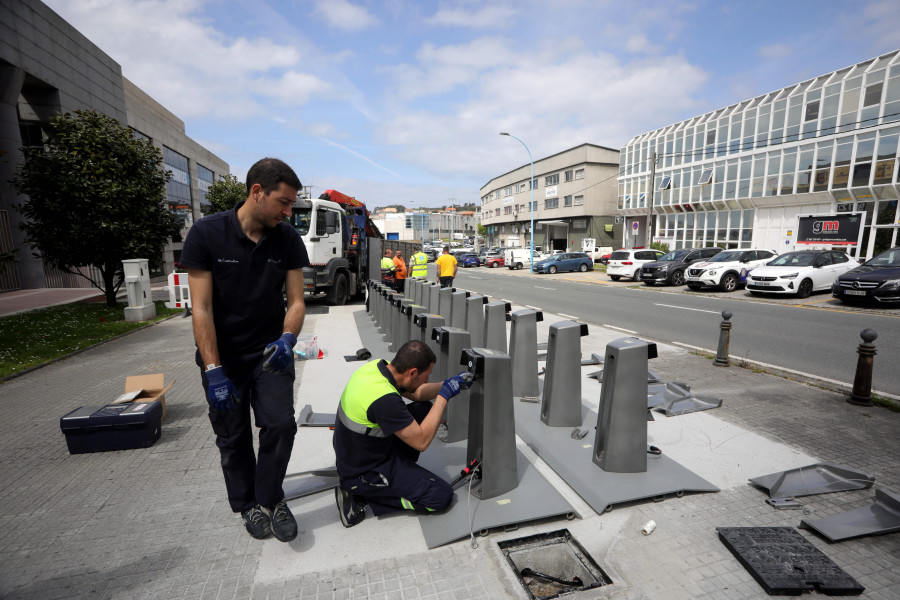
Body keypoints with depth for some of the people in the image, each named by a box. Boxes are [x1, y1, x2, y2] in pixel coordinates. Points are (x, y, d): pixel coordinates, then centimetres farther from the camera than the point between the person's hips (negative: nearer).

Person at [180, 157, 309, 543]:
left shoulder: (288, 240, -6)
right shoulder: (207, 234, -14)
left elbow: (296, 301, -5)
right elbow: (201, 309, -16)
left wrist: (287, 339, -25)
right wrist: (214, 372, -19)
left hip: (270, 351, 2)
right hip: (222, 355, -1)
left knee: (280, 424, -9)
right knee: (232, 437, 10)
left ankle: (270, 499, 17)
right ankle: (248, 505, 34)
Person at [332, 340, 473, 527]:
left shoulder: (378, 366, -7)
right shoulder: (385, 399, -35)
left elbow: (416, 393, 9)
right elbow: (421, 441, -24)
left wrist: (448, 385, -2)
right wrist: (443, 396, -19)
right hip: (364, 473, -9)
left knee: (423, 408, 9)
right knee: (442, 496, -6)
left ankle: (400, 472, 10)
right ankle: (360, 496, -3)